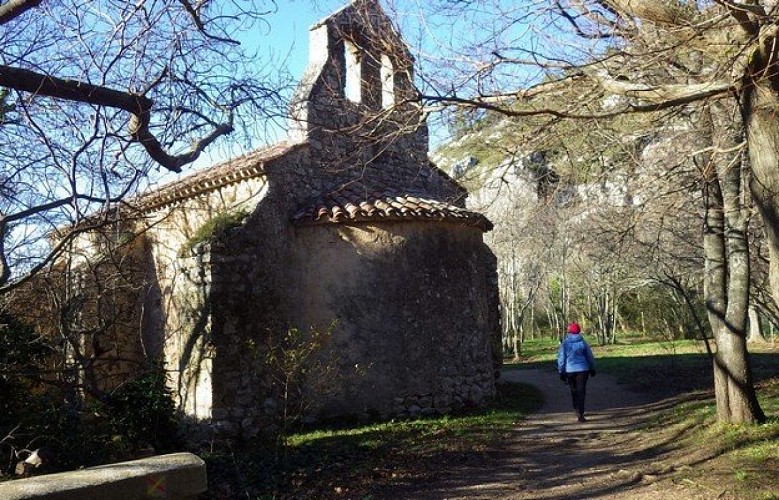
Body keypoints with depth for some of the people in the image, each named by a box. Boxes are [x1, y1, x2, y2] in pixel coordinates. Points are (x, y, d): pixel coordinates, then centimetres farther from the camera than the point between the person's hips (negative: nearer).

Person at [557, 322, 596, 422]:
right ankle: (580, 413, -11)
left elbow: (561, 358, -3)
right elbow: (590, 356, 4)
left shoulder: (565, 343, -4)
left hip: (569, 370, 1)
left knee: (573, 390, 19)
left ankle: (577, 409, 31)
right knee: (581, 391, -1)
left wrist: (561, 371, 5)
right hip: (582, 369, -1)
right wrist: (592, 369, 17)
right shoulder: (583, 342, -4)